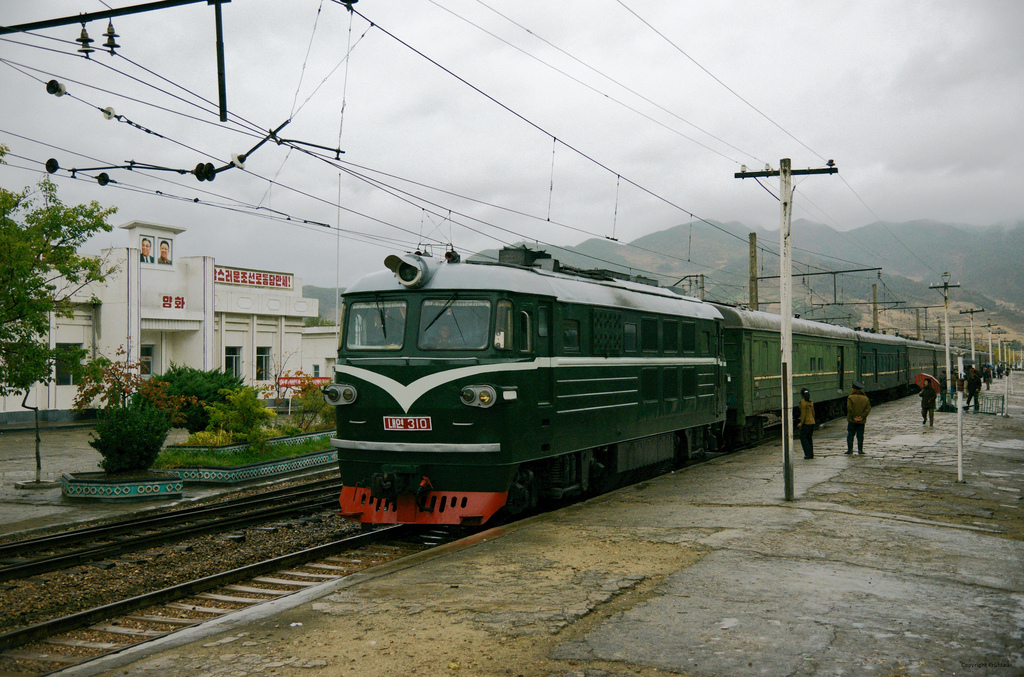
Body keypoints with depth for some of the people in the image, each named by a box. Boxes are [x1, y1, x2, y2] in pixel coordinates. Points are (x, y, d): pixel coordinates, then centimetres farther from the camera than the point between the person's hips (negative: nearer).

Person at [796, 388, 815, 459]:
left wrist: (801, 423, -13)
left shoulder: (803, 402, -13)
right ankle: (811, 454, 14)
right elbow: (813, 413, 15)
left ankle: (808, 453, -8)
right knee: (809, 438, 14)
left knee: (803, 437, -2)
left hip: (806, 422, -8)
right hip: (812, 421, 8)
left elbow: (803, 413, -16)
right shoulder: (811, 402, 9)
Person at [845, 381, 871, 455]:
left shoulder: (850, 398, -7)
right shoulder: (865, 399, 5)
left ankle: (850, 449, 1)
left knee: (850, 434, 4)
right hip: (861, 421, 3)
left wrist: (854, 417, -13)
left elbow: (849, 408, -17)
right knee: (860, 435, 9)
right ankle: (860, 450, 9)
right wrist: (862, 417, -11)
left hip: (852, 421, -3)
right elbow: (868, 409, -5)